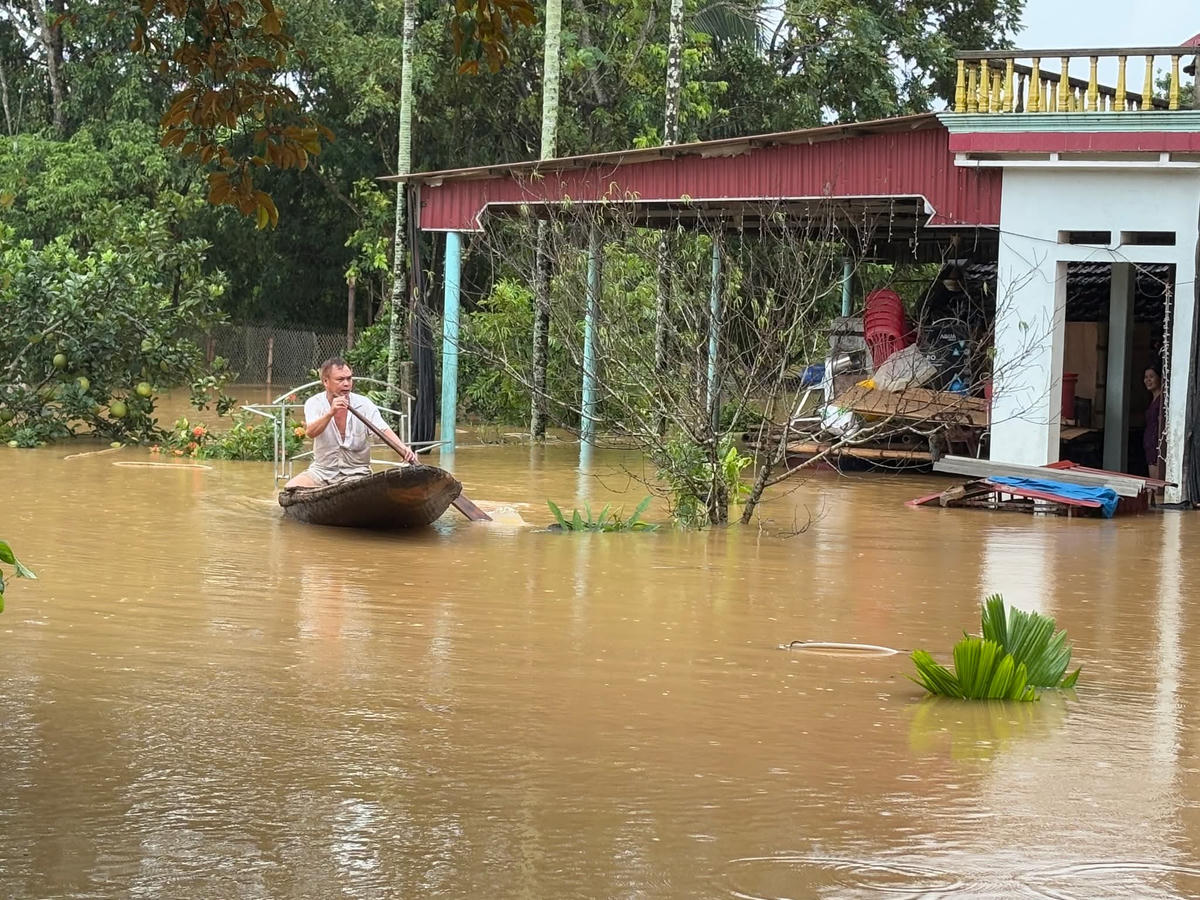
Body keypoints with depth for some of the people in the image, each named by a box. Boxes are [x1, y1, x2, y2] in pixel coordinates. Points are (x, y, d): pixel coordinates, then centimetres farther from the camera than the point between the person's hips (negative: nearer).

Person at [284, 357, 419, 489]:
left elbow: (384, 430, -14)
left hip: (356, 473, -1)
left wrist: (403, 449, -34)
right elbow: (310, 432, -20)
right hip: (321, 471, 1)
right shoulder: (314, 403, -3)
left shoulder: (364, 404, -3)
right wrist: (331, 413, -37)